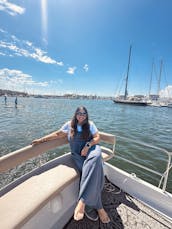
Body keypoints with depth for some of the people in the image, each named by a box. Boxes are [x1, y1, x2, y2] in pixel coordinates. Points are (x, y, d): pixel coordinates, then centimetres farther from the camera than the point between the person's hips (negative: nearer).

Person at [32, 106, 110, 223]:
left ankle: (82, 201, -32)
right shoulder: (69, 125, 11)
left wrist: (87, 146, -15)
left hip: (91, 149, 0)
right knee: (93, 170, -29)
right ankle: (99, 207, -15)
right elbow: (58, 134, 12)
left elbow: (97, 137, 2)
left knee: (95, 157, -37)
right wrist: (42, 140, 4)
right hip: (77, 154, 0)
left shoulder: (90, 124, 8)